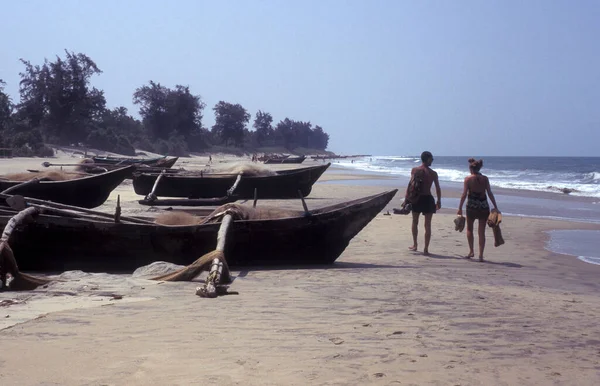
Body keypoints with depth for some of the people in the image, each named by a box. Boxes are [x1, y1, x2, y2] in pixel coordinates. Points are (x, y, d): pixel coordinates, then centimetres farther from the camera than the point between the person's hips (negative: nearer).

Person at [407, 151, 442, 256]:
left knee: (415, 221, 19)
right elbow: (438, 188, 2)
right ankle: (426, 249, 2)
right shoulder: (433, 173, -1)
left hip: (417, 198, 0)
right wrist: (439, 201, 13)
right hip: (428, 199, 0)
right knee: (427, 224, 4)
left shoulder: (414, 170, -3)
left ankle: (414, 245, 26)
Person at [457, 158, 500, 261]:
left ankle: (471, 251, 13)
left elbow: (464, 195, -8)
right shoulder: (485, 179, 2)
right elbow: (490, 194, 0)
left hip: (472, 206, -2)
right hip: (484, 206, 2)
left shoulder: (468, 179, -5)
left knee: (469, 229, 18)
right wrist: (495, 207, 4)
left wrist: (460, 208, -2)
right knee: (481, 231, 6)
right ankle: (481, 255, 3)